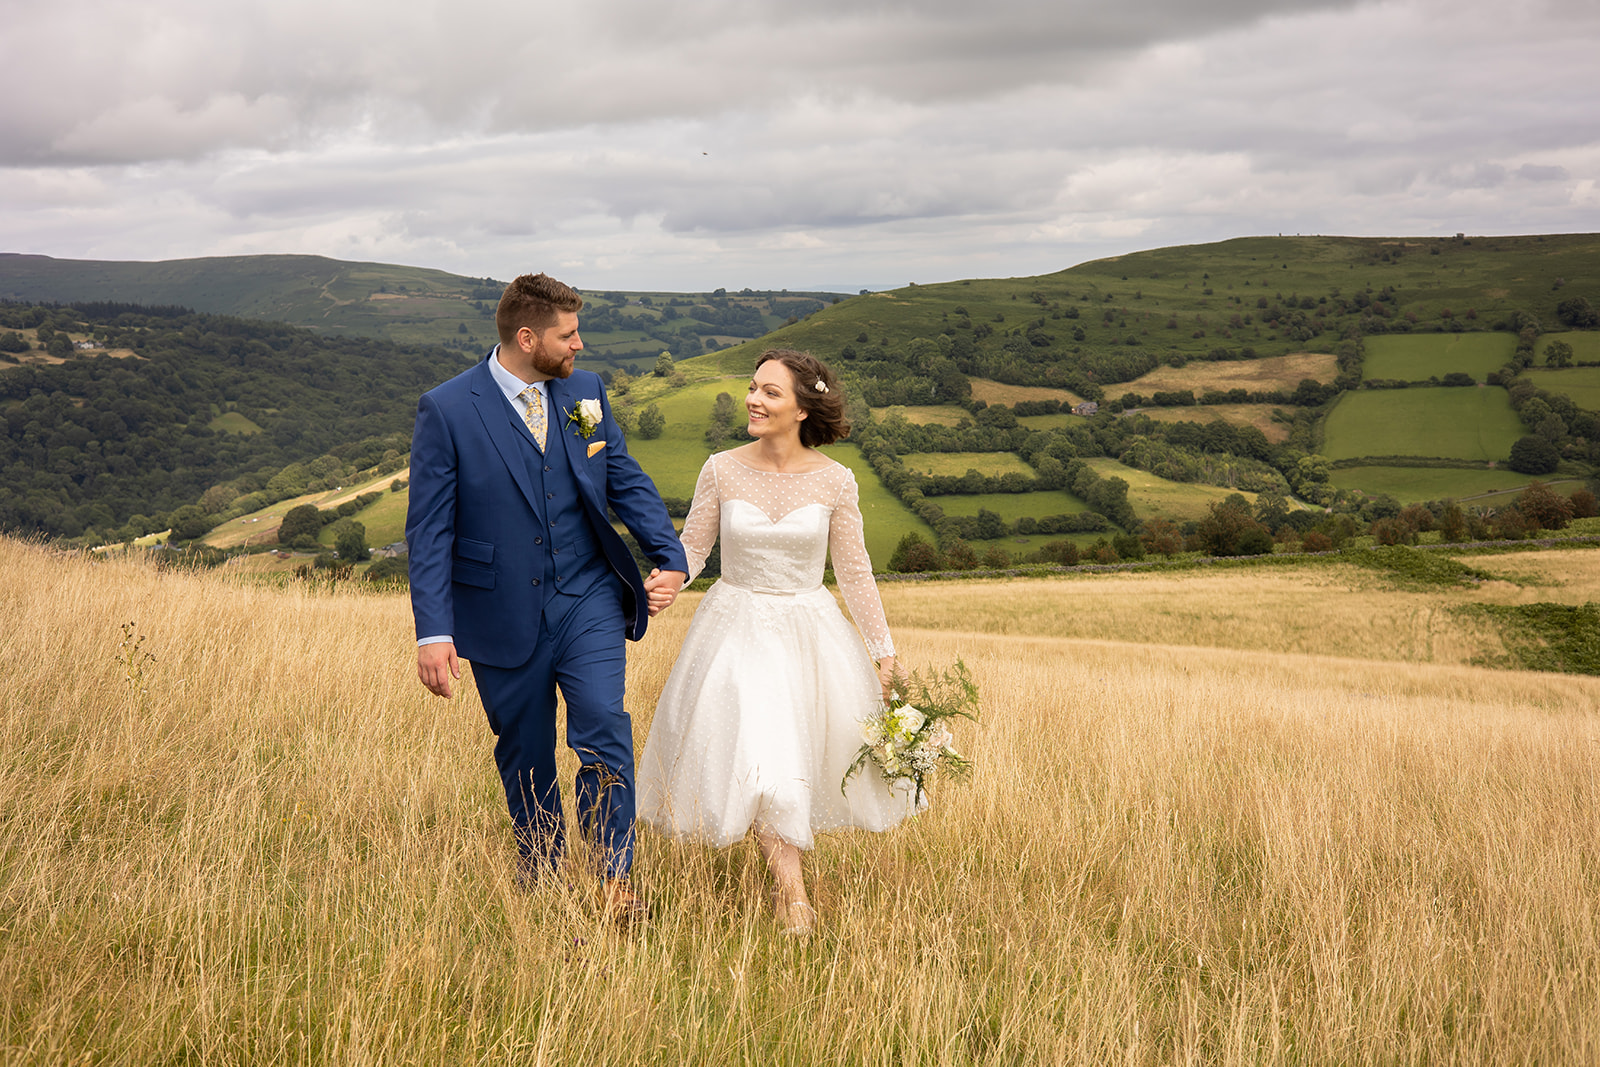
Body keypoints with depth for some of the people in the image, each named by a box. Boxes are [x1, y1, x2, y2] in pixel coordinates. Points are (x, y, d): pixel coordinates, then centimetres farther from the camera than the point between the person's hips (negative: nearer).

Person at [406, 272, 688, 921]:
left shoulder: (586, 392, 5)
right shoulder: (446, 410, -8)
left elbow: (627, 481, 10)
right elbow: (429, 531, -9)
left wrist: (670, 557, -6)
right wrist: (433, 631, -16)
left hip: (586, 600, 2)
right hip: (503, 615, -2)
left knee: (603, 727, -16)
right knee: (525, 762, 11)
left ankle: (615, 881, -7)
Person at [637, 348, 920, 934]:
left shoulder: (834, 480, -6)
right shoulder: (722, 470, -6)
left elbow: (854, 571, 2)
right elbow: (691, 548, 1)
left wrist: (884, 651, 5)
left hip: (809, 632, 1)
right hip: (737, 629, -1)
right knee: (756, 759, -14)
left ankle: (785, 852, 32)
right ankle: (792, 891, -6)